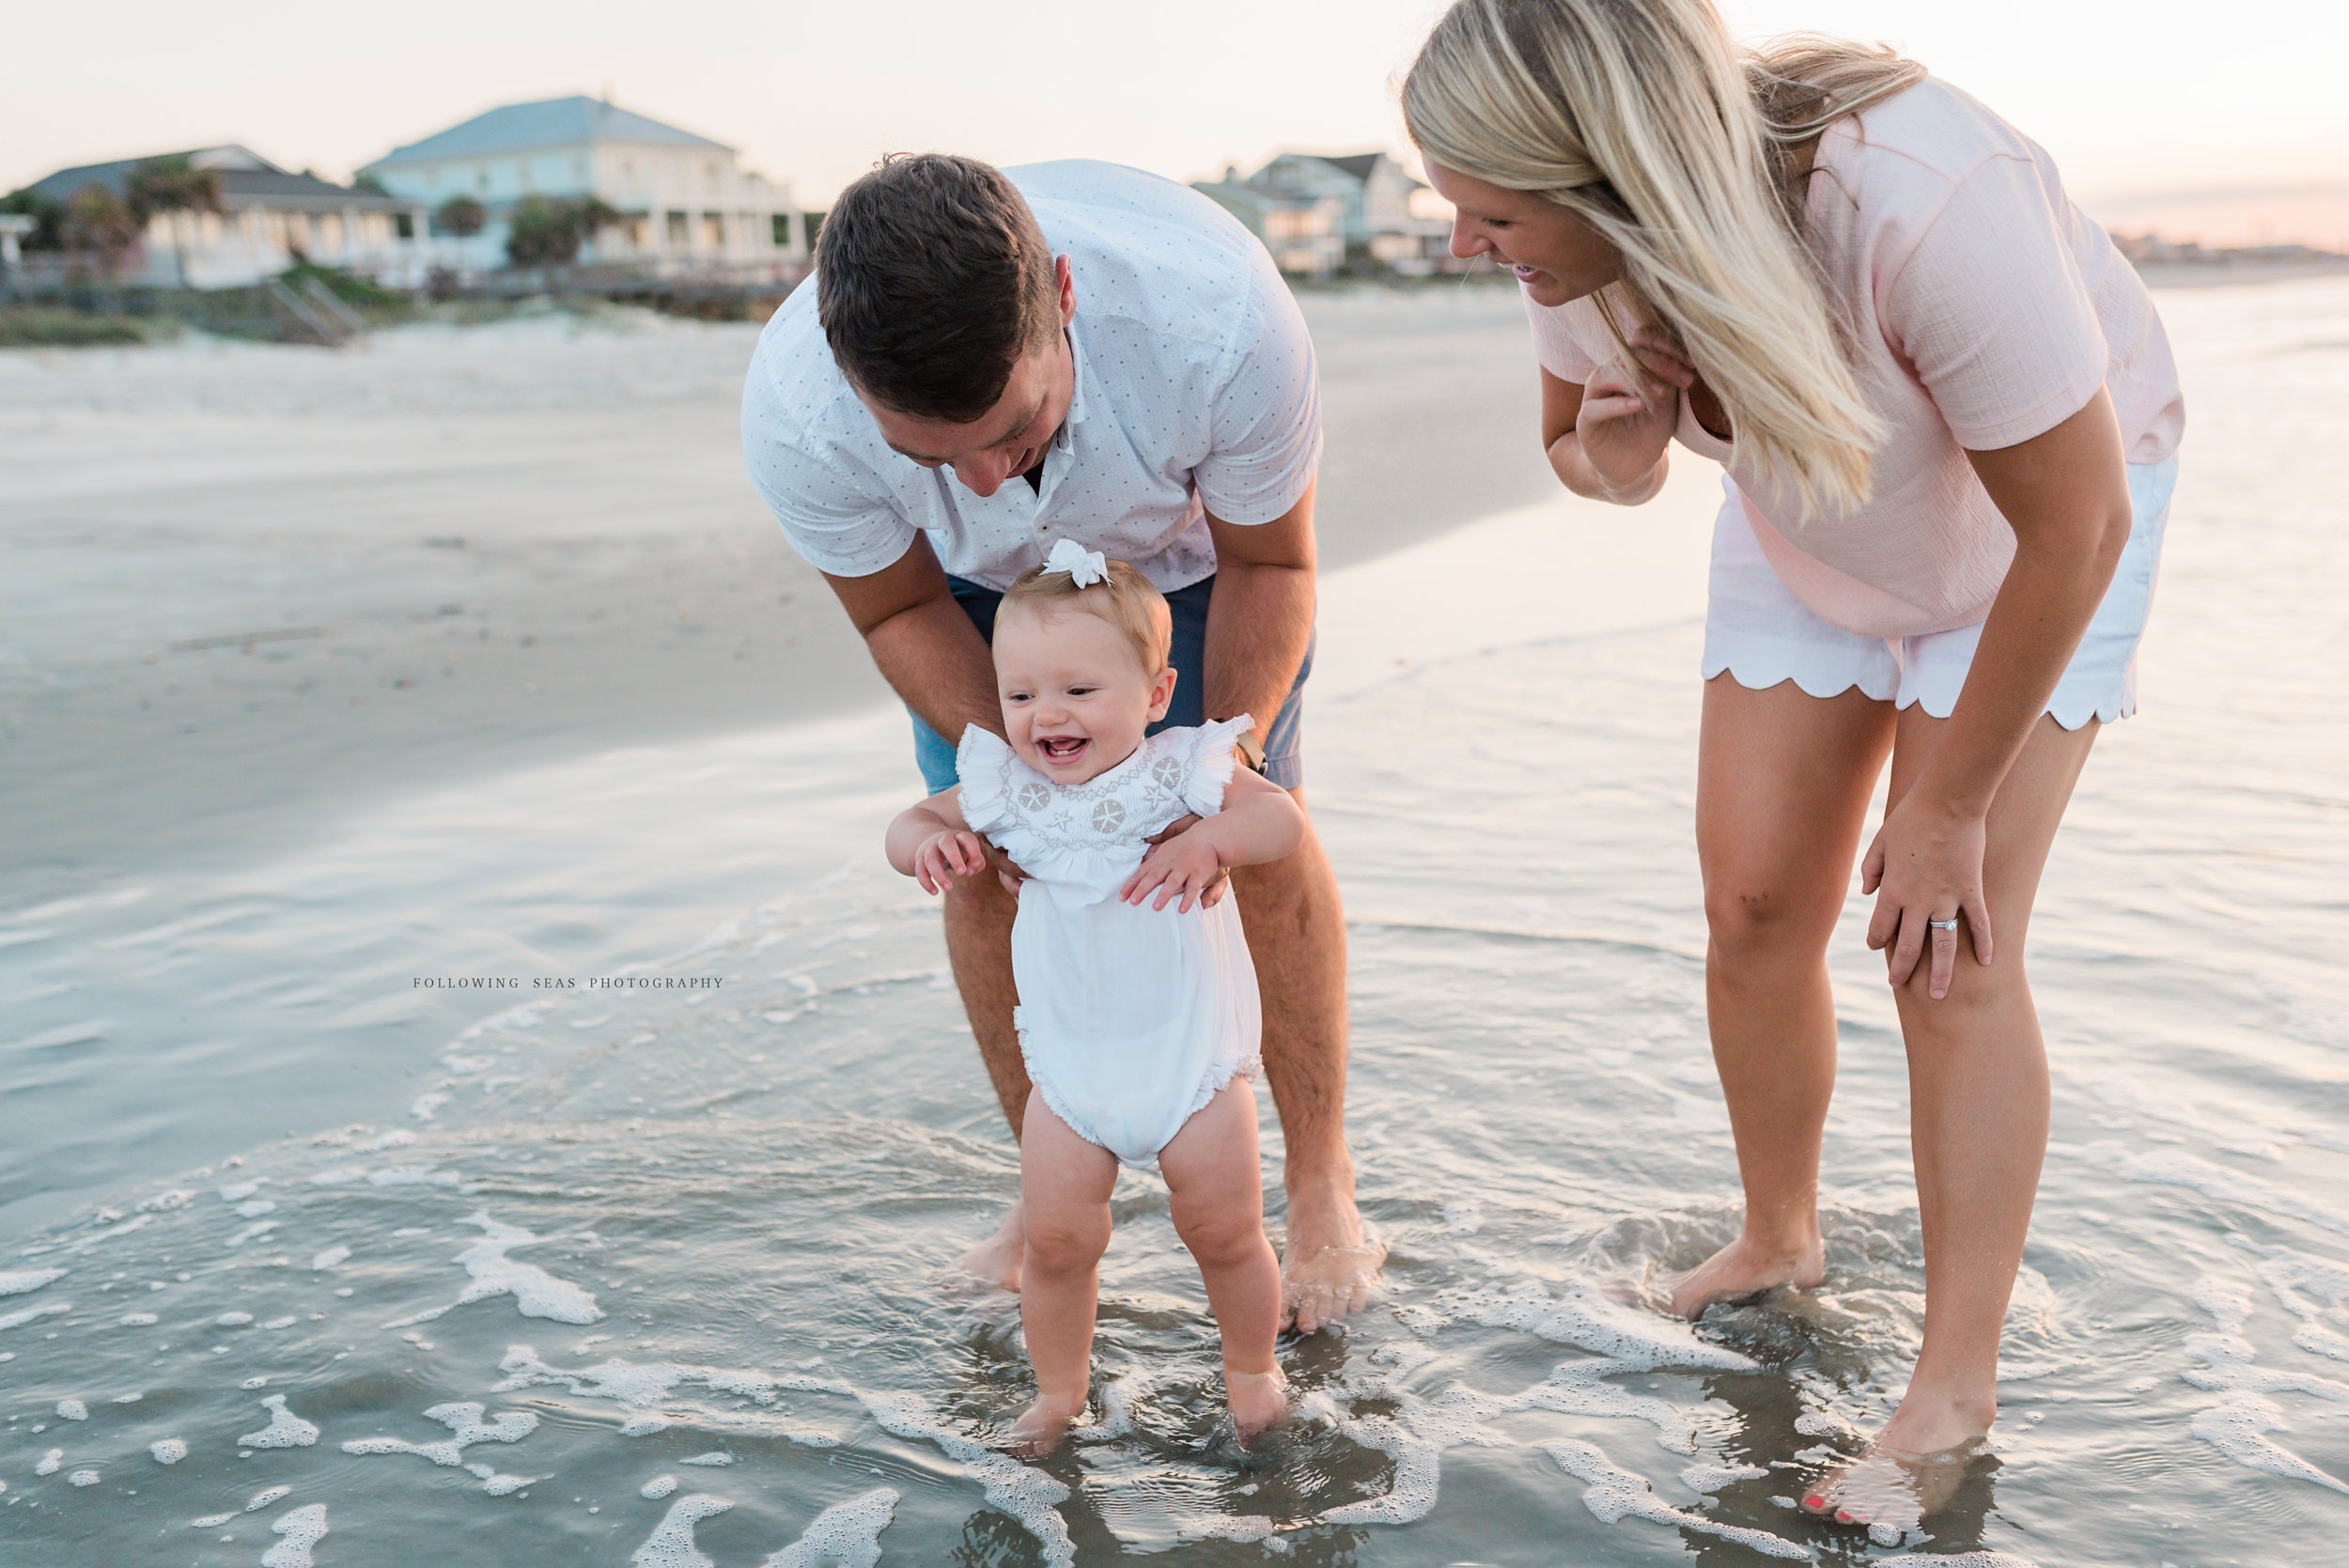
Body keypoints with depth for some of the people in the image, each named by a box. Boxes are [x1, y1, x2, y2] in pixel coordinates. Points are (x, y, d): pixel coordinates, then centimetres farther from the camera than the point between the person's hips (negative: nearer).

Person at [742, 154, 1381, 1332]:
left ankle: (1320, 1181, 16)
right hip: (981, 578, 2)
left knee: (1265, 842, -4)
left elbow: (1269, 563, -23)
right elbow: (899, 608, -16)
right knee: (982, 869, -2)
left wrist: (1229, 747, -34)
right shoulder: (793, 418, -38)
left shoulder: (1220, 319, -44)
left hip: (1192, 543, -1)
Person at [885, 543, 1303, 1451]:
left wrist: (1209, 840, -36)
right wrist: (926, 840, -19)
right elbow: (912, 825, 4)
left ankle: (1251, 1371, 35)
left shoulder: (1178, 773, -12)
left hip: (1193, 1058, -2)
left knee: (1225, 1231, 8)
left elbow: (1285, 820, -18)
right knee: (1056, 1239, 6)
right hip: (1069, 1066, 2)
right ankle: (1059, 1389, 30)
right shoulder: (1006, 790, -4)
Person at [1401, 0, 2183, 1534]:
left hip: (2046, 511, -5)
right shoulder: (1594, 233, -23)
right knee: (1755, 902, 0)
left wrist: (1949, 804, -18)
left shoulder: (1925, 203, -41)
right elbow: (1595, 457, -2)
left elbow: (2075, 524, -28)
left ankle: (1956, 1389, 3)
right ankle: (1778, 1239, 25)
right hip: (1813, 520, 5)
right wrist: (1610, 454, -29)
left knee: (1949, 941, -12)